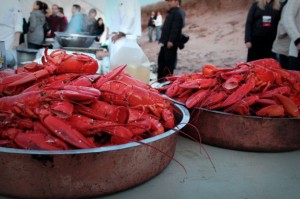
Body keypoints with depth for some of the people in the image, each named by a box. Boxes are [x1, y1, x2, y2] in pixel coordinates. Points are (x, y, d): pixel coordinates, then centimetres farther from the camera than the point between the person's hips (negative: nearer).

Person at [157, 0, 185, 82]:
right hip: (166, 41, 11)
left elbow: (175, 28, -22)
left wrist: (171, 40, -26)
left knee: (169, 61, -4)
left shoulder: (178, 13, -14)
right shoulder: (173, 12, 19)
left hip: (171, 42, -11)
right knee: (161, 59, 15)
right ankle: (160, 79, 23)